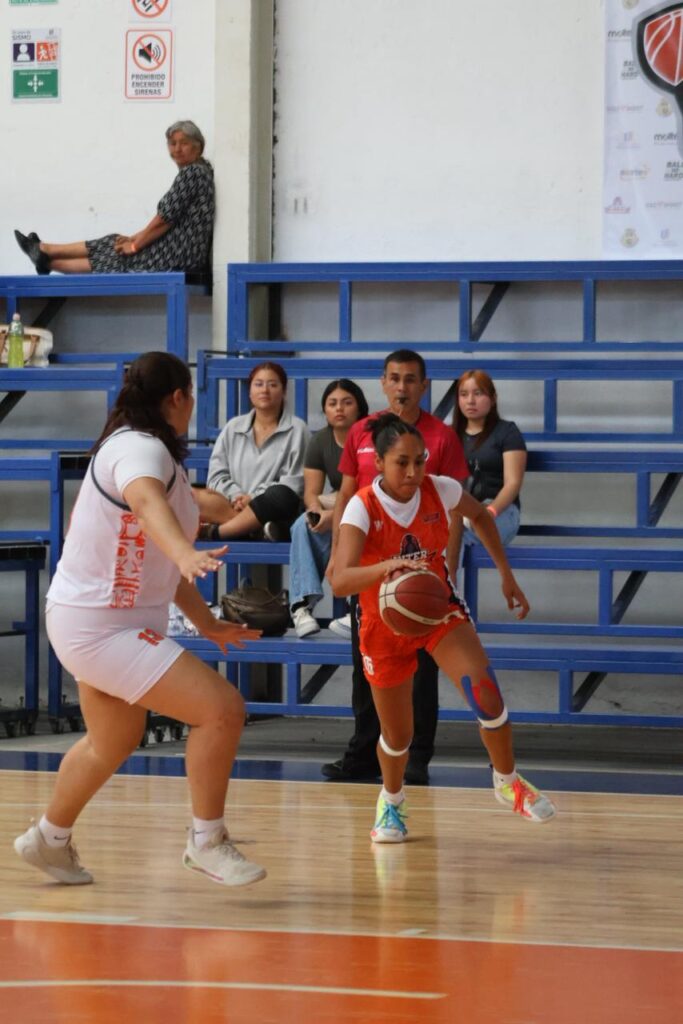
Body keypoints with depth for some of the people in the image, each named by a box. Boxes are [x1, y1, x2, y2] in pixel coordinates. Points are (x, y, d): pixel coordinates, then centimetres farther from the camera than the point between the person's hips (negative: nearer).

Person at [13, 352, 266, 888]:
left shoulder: (151, 452, 13)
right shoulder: (142, 449, -19)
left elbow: (159, 560, 24)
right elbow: (147, 502, -44)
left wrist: (207, 622, 26)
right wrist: (186, 553, -63)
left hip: (102, 620, 11)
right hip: (100, 628, -11)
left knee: (114, 741, 30)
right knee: (222, 708, -18)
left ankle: (49, 839, 47)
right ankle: (207, 842, -6)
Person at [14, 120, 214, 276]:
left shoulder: (191, 172, -15)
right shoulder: (195, 171, 17)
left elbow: (166, 217, -15)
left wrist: (135, 244, -5)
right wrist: (136, 238, 14)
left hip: (181, 252, -8)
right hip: (182, 249, 8)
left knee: (114, 250, 6)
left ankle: (45, 251, 21)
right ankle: (46, 258, 21)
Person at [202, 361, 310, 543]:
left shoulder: (297, 430, 4)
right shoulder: (233, 428, 15)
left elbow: (295, 483, -5)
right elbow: (216, 475, 10)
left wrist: (254, 499, -14)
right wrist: (237, 496, -10)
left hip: (273, 512, -3)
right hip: (234, 508, 3)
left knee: (280, 496, -38)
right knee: (196, 498, -26)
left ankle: (214, 533, -32)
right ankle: (263, 529, -41)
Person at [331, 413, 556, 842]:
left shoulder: (440, 490, -15)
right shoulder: (363, 509, -25)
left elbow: (481, 516, 9)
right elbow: (340, 581, -38)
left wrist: (506, 574, 7)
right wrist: (386, 567, -56)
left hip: (440, 609, 2)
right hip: (386, 626, -2)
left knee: (486, 692, -22)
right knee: (397, 737, 8)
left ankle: (508, 782, 2)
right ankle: (391, 803, 41)